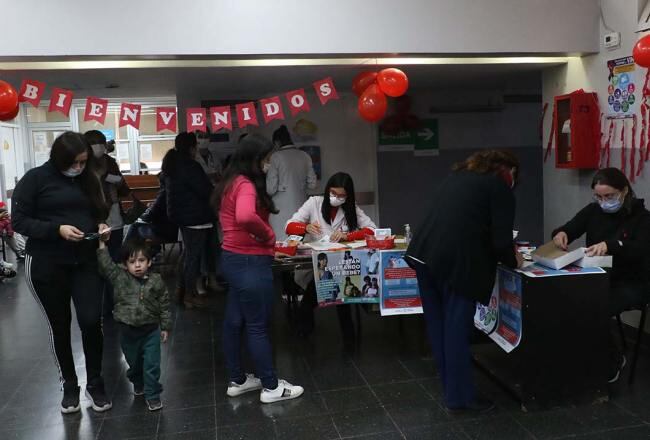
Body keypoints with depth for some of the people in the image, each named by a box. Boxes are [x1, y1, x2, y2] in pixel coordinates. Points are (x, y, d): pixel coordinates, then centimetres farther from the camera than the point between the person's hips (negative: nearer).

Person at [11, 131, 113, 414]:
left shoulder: (88, 180, 8)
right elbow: (19, 221, -8)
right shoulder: (35, 179, -6)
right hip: (47, 265, -3)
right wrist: (57, 229, -21)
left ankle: (95, 384, 15)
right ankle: (69, 385, 27)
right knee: (59, 326, 9)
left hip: (85, 262, 3)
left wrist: (101, 225, -2)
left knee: (91, 322, -4)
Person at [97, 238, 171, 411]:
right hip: (128, 331, 2)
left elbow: (164, 305, 0)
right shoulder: (120, 278, -6)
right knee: (133, 362, 21)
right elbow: (106, 265, -17)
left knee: (152, 365, 0)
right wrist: (102, 245, -23)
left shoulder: (156, 281, -8)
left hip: (151, 331, -2)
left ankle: (152, 395, 16)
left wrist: (165, 327, 3)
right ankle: (138, 384, 48)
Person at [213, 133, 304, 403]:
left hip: (233, 259, 10)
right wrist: (268, 235, -21)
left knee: (235, 322, 16)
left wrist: (264, 242, 7)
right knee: (258, 326, 1)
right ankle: (271, 387, 14)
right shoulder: (246, 185, -18)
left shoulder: (230, 184, 12)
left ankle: (237, 381, 30)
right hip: (250, 263, -10)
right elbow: (245, 217, -39)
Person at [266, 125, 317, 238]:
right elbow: (312, 184, 7)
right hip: (300, 207, 4)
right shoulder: (305, 156, 4)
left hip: (281, 209, -4)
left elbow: (271, 189, -8)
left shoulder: (276, 157, -7)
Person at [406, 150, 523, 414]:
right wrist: (512, 260, 18)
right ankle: (460, 396, 16)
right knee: (456, 329, 4)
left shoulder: (457, 177, 26)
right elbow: (500, 239, -3)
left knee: (438, 325, 16)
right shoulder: (500, 188, 5)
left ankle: (450, 387, 32)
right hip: (455, 262, -7)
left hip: (423, 254, 7)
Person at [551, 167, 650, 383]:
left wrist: (611, 245, -43)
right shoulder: (593, 210, 6)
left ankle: (613, 361, 0)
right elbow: (570, 229, -1)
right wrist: (561, 233, -28)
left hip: (631, 283, -4)